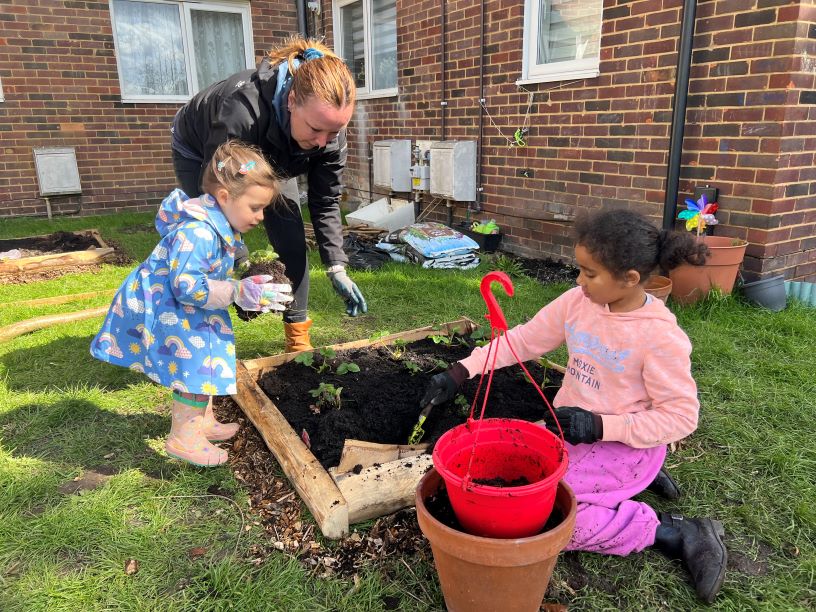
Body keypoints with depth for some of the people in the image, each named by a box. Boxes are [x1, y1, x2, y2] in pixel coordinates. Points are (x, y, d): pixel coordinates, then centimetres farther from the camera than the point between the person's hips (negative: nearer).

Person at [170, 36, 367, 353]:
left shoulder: (330, 127, -30)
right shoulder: (242, 112, -46)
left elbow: (325, 202, -18)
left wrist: (337, 269, -26)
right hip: (201, 155, -3)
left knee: (292, 242, -8)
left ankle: (299, 342, 4)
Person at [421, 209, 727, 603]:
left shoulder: (661, 336, -23)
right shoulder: (577, 302, -7)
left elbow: (681, 416, -17)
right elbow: (524, 340, 0)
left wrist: (599, 426, -26)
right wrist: (462, 371, -8)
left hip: (625, 443, -7)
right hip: (570, 429, 7)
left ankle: (668, 532, -4)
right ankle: (628, 482, 13)